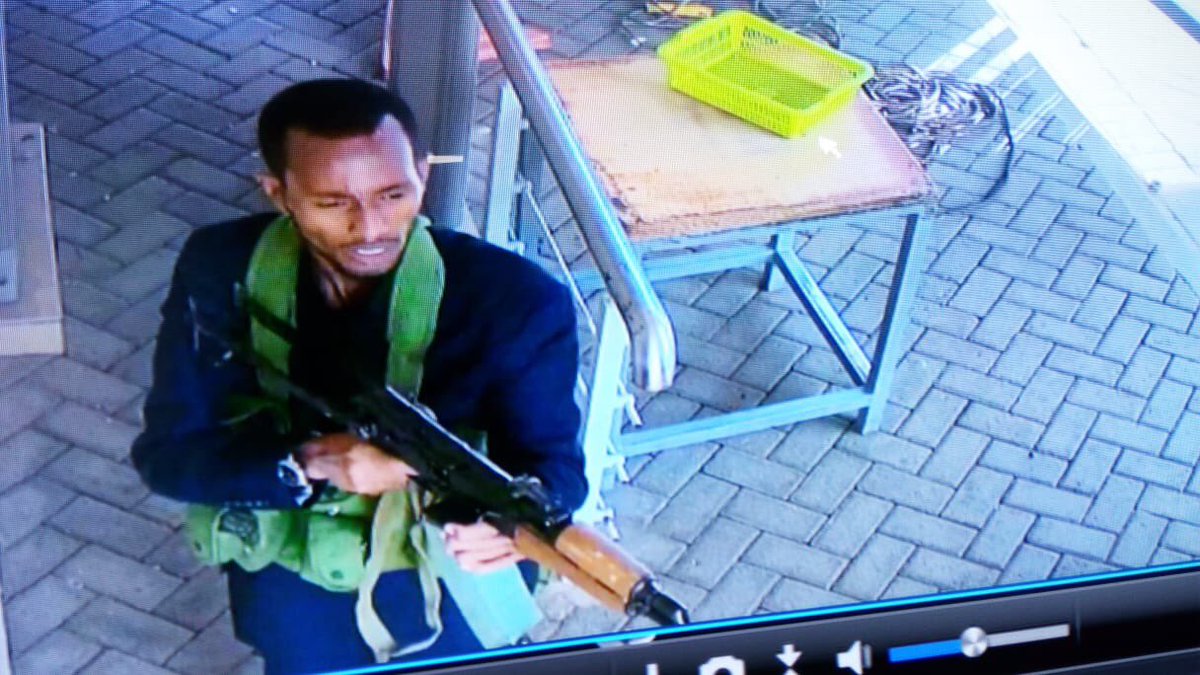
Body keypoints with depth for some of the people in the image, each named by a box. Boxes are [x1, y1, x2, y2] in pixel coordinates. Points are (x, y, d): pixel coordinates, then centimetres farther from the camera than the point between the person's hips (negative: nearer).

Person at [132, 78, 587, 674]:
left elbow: (555, 463, -12)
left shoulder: (518, 299, -19)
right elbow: (167, 452, -11)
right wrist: (310, 466, -30)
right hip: (291, 554, 2)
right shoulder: (221, 271, -13)